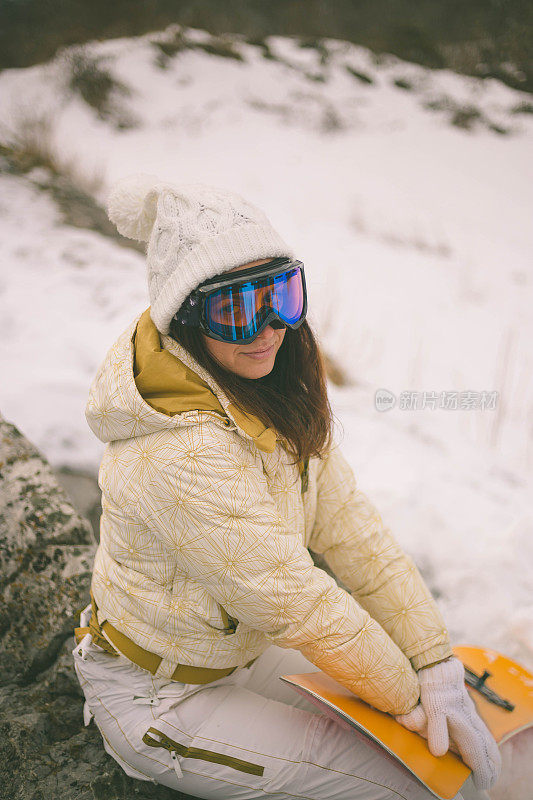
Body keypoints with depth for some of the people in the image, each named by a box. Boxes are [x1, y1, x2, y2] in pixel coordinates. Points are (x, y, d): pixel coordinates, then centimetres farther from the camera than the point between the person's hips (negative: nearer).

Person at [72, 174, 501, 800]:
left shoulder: (274, 394, -9)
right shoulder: (182, 454, -36)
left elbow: (349, 527, -9)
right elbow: (298, 604, -27)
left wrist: (438, 667, -11)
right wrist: (408, 697, -11)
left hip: (235, 649, 7)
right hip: (158, 700, -7)